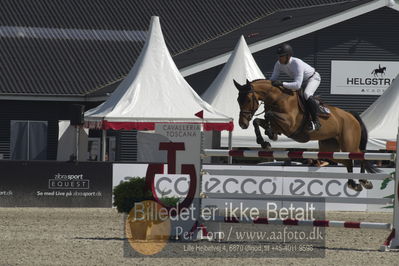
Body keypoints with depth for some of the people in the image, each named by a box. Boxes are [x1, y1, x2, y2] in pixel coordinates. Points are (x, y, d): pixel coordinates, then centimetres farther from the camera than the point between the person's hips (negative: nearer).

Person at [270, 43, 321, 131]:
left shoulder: (297, 64, -40)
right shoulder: (279, 64, -18)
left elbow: (297, 85, -47)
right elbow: (272, 79, -9)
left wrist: (282, 84, -55)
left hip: (313, 78, -8)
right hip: (300, 81, 8)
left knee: (307, 94, -34)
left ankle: (316, 121, -25)